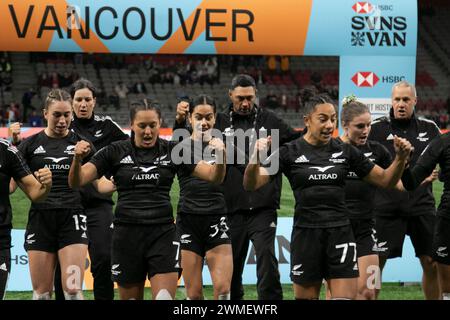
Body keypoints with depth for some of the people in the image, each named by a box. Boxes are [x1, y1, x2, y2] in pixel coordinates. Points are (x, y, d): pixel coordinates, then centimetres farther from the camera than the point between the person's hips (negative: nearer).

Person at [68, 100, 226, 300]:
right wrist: (77, 158, -23)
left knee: (165, 297, -11)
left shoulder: (172, 151, 3)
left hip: (162, 233, 0)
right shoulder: (116, 152, 1)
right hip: (127, 235, 0)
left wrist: (220, 157, -22)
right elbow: (77, 182, -3)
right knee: (130, 297, 7)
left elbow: (214, 176, -1)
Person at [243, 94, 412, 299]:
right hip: (306, 234, -1)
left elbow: (386, 180, 11)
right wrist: (256, 157, -27)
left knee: (346, 296, -6)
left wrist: (400, 158, -8)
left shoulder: (345, 151, 6)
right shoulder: (290, 152, -1)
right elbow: (251, 184, -8)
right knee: (305, 297, 5)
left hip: (341, 233, 2)